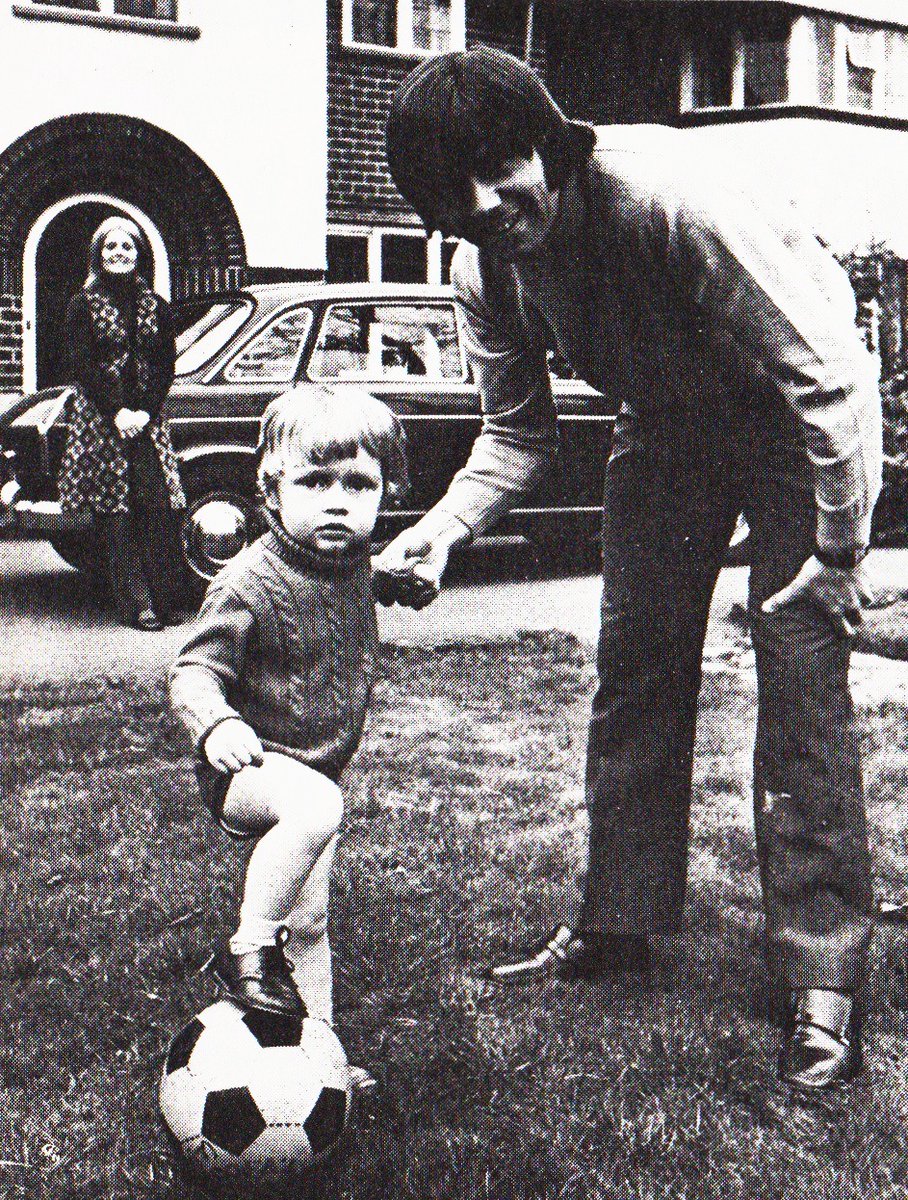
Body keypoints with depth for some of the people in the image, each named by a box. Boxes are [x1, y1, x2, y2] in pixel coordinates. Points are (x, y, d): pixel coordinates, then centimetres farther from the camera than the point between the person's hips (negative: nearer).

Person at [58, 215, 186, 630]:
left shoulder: (155, 306, 13)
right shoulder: (84, 305, 5)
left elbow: (166, 366, 8)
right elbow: (81, 367, -2)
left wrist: (144, 411, -6)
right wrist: (117, 412, -12)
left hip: (147, 420, 2)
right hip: (99, 419, -2)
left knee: (159, 505, -7)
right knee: (115, 512, -5)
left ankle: (165, 600, -3)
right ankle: (136, 604, -4)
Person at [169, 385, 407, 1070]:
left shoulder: (355, 562, 0)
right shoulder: (252, 582, -22)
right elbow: (193, 672, -22)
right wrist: (217, 726, -39)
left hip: (316, 771, 7)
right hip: (250, 766, -7)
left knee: (309, 923, 13)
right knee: (316, 807, -38)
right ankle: (247, 952, -25)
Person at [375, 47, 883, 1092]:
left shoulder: (664, 194, -35)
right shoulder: (485, 272, -14)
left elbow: (831, 376, -30)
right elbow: (517, 433, 0)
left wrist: (842, 550, -28)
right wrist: (440, 531, -18)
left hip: (791, 409, -6)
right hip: (664, 422, 6)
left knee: (801, 673, -15)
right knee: (633, 664, 5)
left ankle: (822, 979, -9)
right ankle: (619, 922, 19)